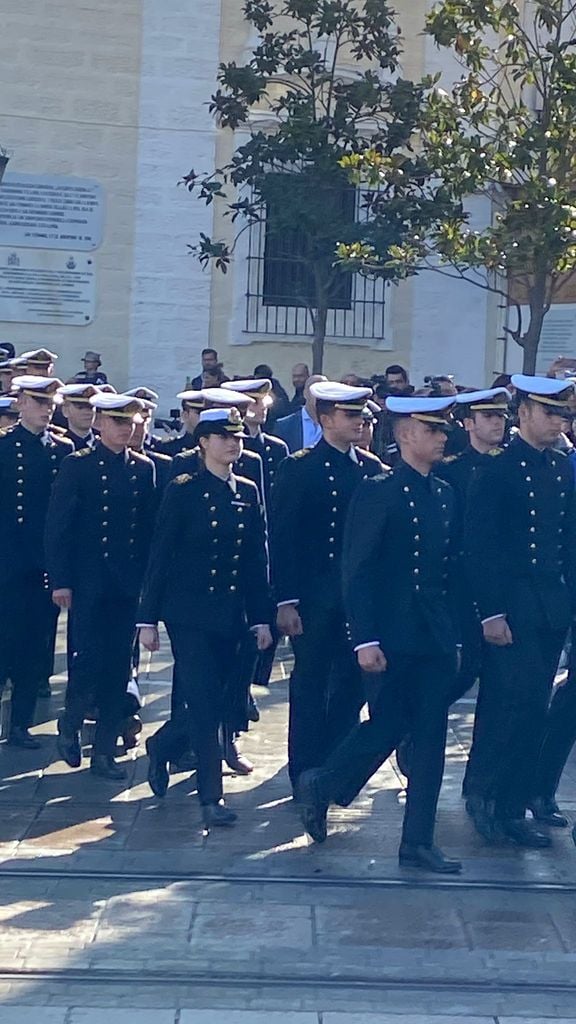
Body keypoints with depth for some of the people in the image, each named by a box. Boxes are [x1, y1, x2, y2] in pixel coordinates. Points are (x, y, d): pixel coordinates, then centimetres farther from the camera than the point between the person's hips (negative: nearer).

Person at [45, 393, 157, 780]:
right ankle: (70, 726, 24)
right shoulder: (79, 465, -3)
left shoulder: (144, 468, 8)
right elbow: (58, 526, -5)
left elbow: (150, 526, 10)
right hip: (89, 583, -3)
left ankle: (105, 750, 15)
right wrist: (61, 581, -9)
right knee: (88, 659, -5)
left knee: (119, 667, 5)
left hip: (129, 584, 4)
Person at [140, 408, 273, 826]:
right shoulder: (184, 491, -6)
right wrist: (148, 618, -9)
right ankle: (212, 797, 1)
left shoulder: (248, 493, 8)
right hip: (190, 612, -5)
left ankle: (162, 746, 35)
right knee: (204, 702, -7)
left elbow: (258, 559, 9)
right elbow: (160, 556, -7)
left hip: (231, 614, 5)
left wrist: (261, 617, 5)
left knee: (221, 700, 9)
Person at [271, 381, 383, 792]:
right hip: (316, 596, -5)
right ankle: (306, 775, 13)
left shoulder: (372, 468, 8)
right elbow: (282, 538, -9)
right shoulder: (299, 468, -6)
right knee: (311, 684, 3)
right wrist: (286, 601, -14)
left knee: (353, 682, 10)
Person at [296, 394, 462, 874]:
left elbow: (451, 567, 14)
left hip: (437, 638, 6)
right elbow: (357, 572, -12)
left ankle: (418, 843, 12)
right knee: (387, 727, -1)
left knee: (431, 737, 5)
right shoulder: (378, 492, -9)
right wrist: (365, 640, -16)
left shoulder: (445, 494, 11)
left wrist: (454, 634, 10)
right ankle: (321, 785, 25)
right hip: (393, 637, -6)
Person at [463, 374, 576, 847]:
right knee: (514, 704, -8)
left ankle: (513, 807, 18)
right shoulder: (496, 469, -8)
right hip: (510, 608, -6)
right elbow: (479, 546, -12)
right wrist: (491, 612, -15)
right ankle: (481, 790, 10)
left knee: (533, 712, 9)